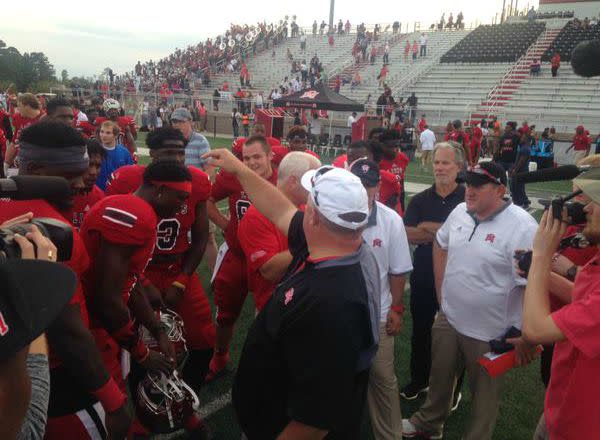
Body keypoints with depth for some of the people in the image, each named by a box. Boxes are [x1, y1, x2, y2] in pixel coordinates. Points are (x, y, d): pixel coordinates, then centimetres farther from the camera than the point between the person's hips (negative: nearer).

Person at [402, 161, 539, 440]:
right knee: (439, 377, 25)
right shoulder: (460, 212, -2)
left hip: (490, 332, -6)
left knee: (484, 395, 16)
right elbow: (441, 244, 15)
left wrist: (527, 338, -18)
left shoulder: (521, 227, -22)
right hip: (448, 318, 6)